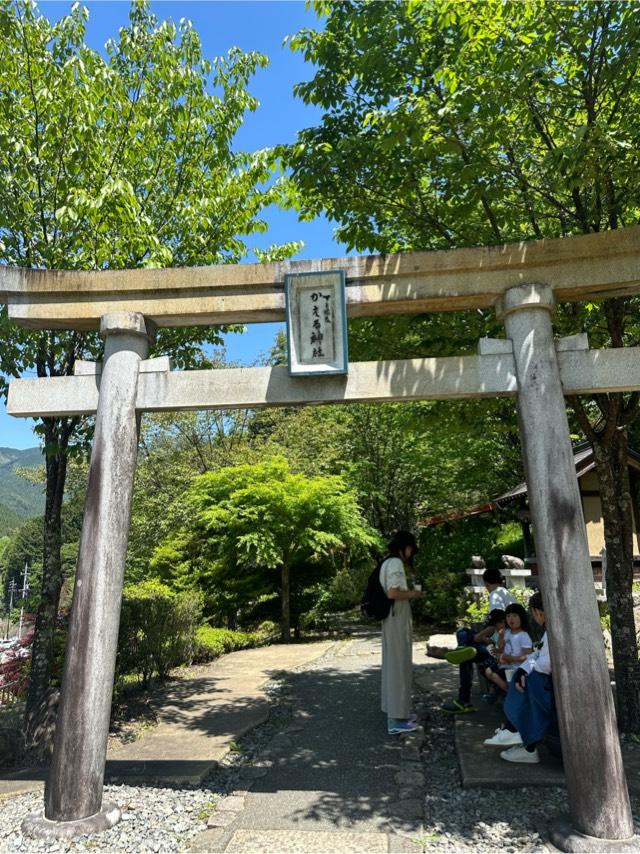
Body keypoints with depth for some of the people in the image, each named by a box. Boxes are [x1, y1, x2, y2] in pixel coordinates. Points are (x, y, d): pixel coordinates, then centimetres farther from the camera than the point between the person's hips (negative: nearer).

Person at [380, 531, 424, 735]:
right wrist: (412, 594, -11)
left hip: (392, 620, 10)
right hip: (397, 620, -10)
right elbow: (392, 593, -25)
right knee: (399, 666, -4)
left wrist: (408, 593, 16)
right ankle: (396, 719, 1)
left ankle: (395, 710, 26)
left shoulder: (388, 562, 15)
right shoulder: (395, 563, -16)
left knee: (393, 664, 16)